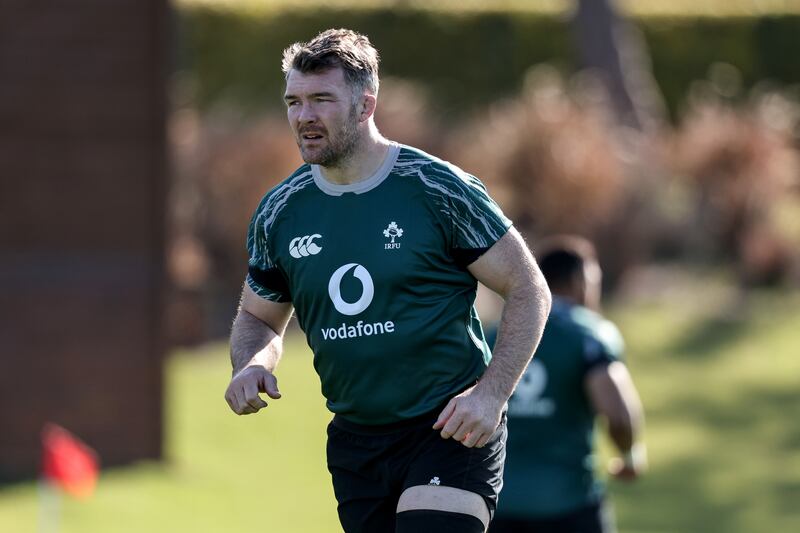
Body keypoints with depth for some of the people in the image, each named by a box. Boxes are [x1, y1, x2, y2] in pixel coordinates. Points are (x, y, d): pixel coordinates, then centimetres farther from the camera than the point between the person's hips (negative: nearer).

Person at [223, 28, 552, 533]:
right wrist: (253, 365, -5)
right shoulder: (280, 213, 4)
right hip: (355, 442, 5)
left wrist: (491, 393, -16)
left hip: (452, 430, -5)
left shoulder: (437, 189, -9)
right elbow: (258, 318, 19)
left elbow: (530, 291, -5)